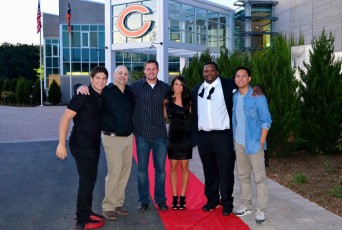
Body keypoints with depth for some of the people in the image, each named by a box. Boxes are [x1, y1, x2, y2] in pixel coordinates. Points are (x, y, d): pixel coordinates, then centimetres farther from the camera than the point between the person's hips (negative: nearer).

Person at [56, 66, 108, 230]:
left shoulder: (102, 97, 6)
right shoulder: (83, 95, -15)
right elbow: (65, 118, -18)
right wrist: (61, 144, -22)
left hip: (94, 144, 8)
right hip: (81, 144, -8)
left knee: (90, 179, 15)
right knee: (87, 180, -4)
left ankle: (85, 212, 30)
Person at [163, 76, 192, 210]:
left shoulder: (188, 101, 1)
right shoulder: (167, 101, 3)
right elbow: (164, 117, 8)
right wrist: (164, 105, 1)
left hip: (185, 136, -1)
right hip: (172, 136, 1)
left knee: (184, 167, 4)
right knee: (173, 167, 3)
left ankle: (182, 197, 10)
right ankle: (174, 198, 10)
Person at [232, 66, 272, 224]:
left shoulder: (257, 96, -9)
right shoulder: (235, 97, 8)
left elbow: (266, 120, -9)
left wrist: (261, 141, -14)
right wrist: (234, 138, 10)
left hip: (254, 143, -6)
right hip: (239, 143, 6)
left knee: (259, 177, -3)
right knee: (243, 175, 12)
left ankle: (262, 210, 3)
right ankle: (246, 205, 22)